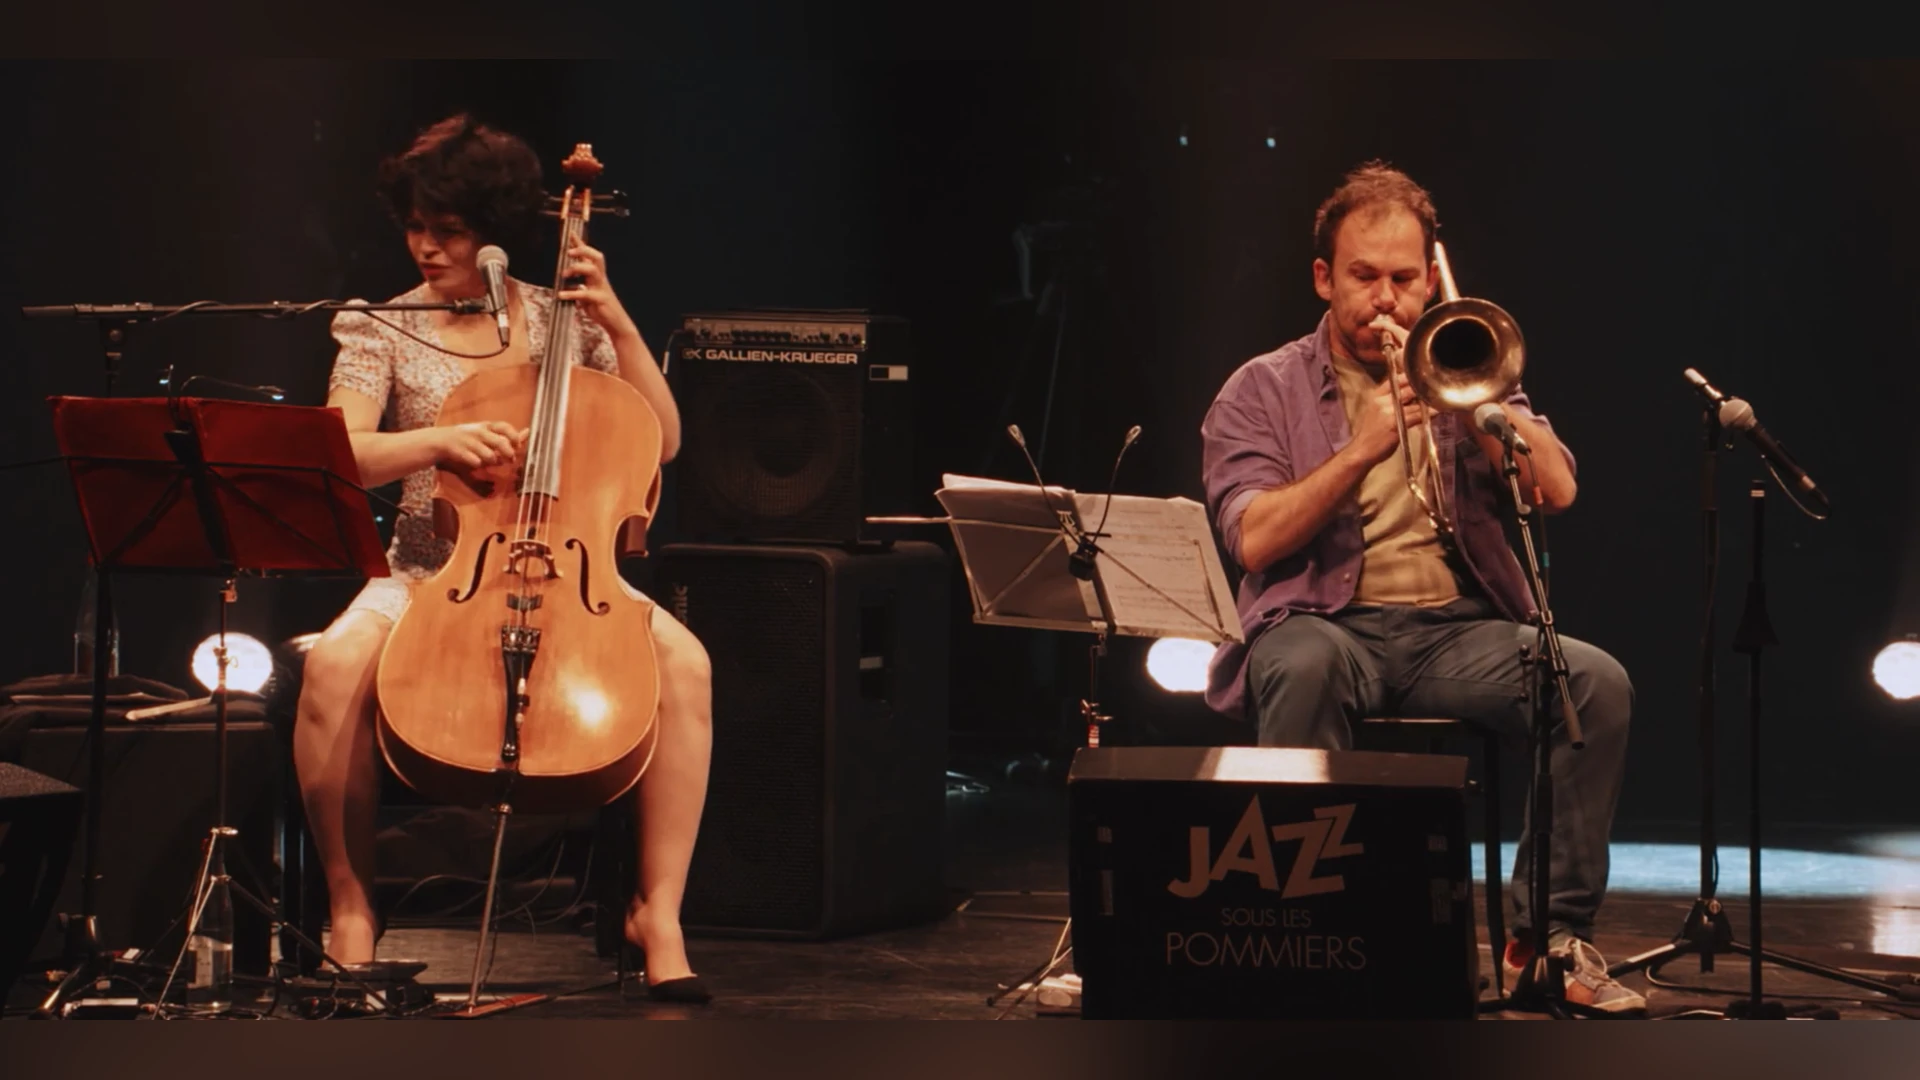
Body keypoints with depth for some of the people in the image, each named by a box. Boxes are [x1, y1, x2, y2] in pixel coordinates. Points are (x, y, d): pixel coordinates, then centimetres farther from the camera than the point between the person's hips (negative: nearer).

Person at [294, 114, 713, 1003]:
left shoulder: (562, 319, 7)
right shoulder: (382, 332, 6)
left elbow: (660, 440, 4)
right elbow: (340, 458, -9)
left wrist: (618, 324, -7)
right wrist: (440, 441, -27)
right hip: (429, 571, -1)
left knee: (685, 663, -29)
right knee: (335, 665, -34)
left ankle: (658, 911, -17)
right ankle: (351, 904, -16)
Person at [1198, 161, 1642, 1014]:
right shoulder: (1262, 391, 9)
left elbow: (1555, 491, 1)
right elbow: (1253, 541, -7)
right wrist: (1361, 448, -15)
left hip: (1457, 631, 3)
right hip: (1328, 623, -3)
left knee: (1598, 681, -25)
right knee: (1303, 665, -39)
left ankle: (1552, 934, -16)